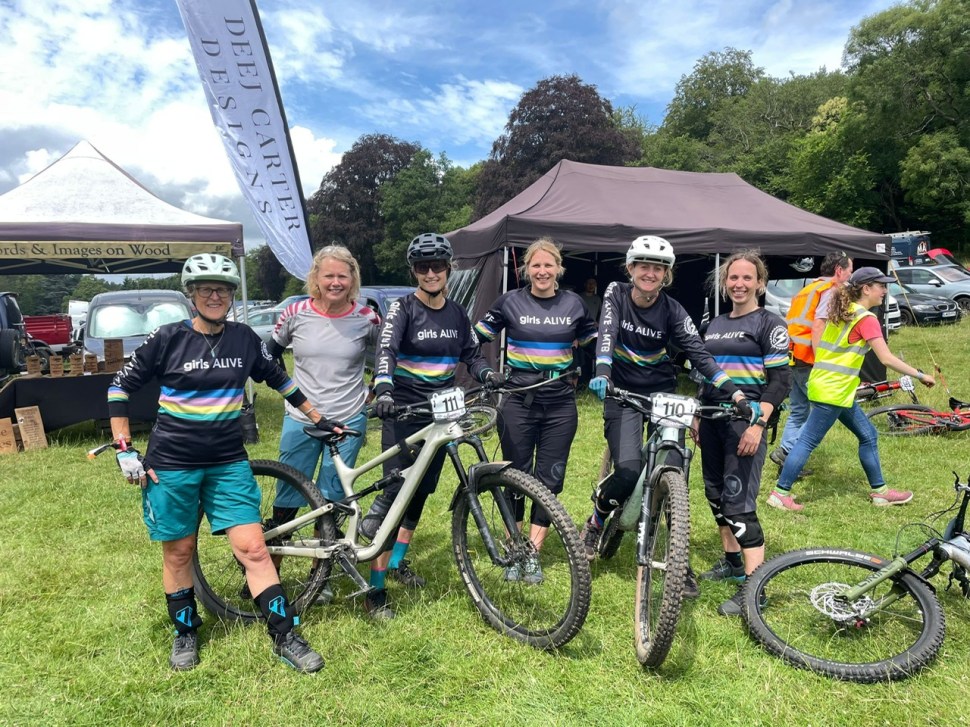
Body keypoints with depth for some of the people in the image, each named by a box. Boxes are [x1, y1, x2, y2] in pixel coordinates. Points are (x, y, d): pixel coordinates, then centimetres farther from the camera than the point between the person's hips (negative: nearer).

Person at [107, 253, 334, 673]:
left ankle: (285, 637, 7)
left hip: (228, 462, 2)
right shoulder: (169, 338, -7)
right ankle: (186, 634, 33)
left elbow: (279, 381, 14)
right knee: (179, 552, 11)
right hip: (171, 464, -1)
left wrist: (319, 419, 16)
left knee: (252, 548, -3)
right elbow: (120, 388, -1)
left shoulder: (245, 339, 1)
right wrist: (125, 451, -5)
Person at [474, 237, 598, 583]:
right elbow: (476, 339, 4)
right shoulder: (510, 302, -2)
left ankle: (533, 554, 18)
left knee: (549, 479, 5)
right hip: (519, 401, -1)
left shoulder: (573, 303, 4)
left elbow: (593, 344, 16)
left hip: (560, 405, 2)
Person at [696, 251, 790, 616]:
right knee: (715, 494, 14)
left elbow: (779, 380, -11)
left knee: (738, 502, -11)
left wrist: (758, 424, -20)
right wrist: (698, 416, 16)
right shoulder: (715, 325, 16)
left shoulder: (769, 323, -4)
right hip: (713, 420, 7)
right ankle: (733, 561, 31)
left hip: (746, 421, -7)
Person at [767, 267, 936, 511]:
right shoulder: (867, 319, -13)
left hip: (835, 389, 10)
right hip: (832, 392, -10)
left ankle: (879, 490, 27)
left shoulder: (843, 312, 13)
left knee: (868, 435, 17)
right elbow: (887, 359, -17)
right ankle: (780, 493, 1)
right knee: (808, 441, -5)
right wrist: (920, 375, -9)